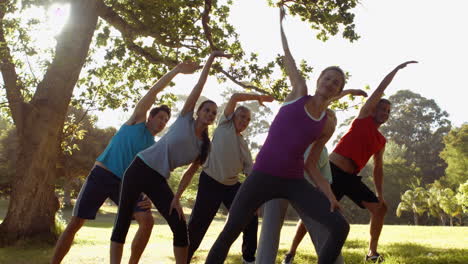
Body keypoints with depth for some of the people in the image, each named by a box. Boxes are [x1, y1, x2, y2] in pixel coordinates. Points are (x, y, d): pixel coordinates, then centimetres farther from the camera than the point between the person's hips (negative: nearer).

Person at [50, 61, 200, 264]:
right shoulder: (137, 121, 6)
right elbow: (154, 91, 0)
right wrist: (177, 70, -4)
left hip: (126, 183, 4)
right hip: (101, 175, -4)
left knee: (147, 221, -12)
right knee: (74, 224, -4)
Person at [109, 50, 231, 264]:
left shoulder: (205, 147, 9)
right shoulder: (185, 119, 1)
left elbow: (189, 172, 11)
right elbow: (199, 86, -2)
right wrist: (211, 59, -3)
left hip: (159, 180, 4)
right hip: (140, 168, -3)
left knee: (180, 227, -7)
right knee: (122, 222, -3)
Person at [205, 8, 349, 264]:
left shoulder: (328, 123, 10)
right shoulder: (299, 93, 6)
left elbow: (310, 164, 10)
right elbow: (287, 55, 14)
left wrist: (327, 191, -4)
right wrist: (281, 22, 21)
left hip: (295, 182, 2)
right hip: (263, 176, -2)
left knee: (340, 227, -12)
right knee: (229, 232, -7)